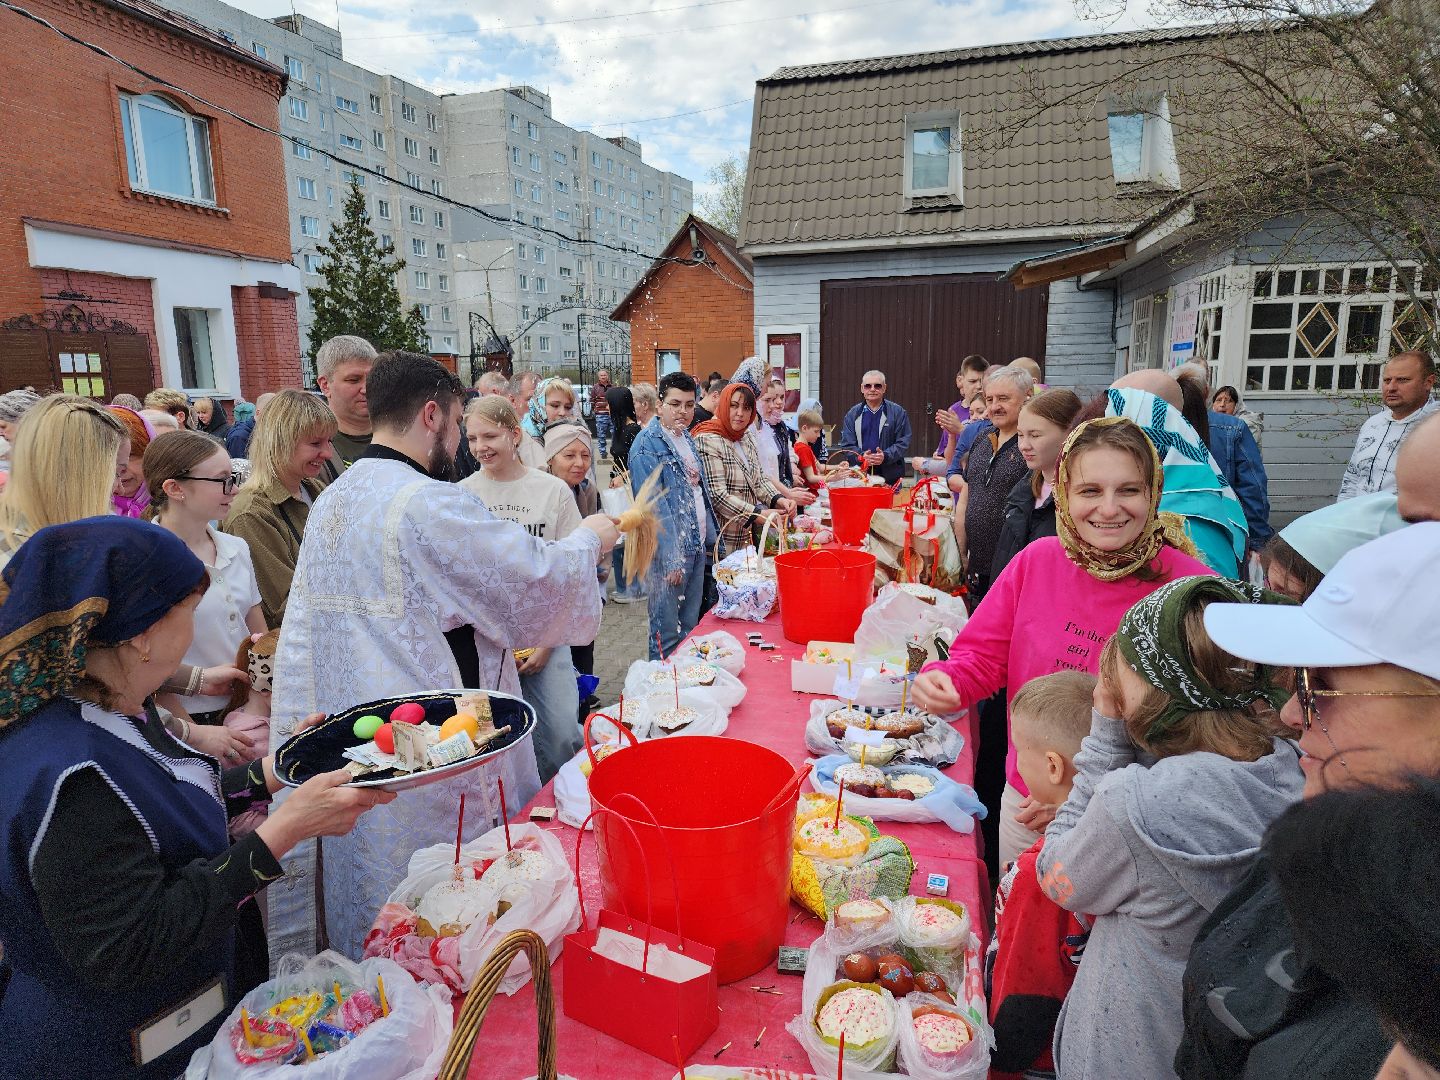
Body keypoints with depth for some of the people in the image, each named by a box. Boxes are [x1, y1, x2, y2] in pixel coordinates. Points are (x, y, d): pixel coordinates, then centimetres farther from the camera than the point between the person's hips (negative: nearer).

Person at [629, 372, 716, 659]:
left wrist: (710, 537, 15)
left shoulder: (687, 437, 13)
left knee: (690, 627, 17)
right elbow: (654, 504, -19)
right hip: (669, 551, -8)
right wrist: (671, 557, -22)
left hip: (697, 546, 8)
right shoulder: (647, 444, -13)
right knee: (666, 633, 1)